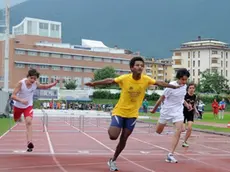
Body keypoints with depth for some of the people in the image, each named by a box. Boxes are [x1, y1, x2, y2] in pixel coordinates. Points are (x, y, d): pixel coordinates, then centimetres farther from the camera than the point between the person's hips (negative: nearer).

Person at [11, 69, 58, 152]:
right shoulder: (21, 83, -28)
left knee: (29, 122, -21)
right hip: (18, 106, 0)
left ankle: (29, 142, -29)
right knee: (16, 120, 23)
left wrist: (53, 84, -15)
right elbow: (13, 96, -29)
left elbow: (44, 86, 2)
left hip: (28, 106, 0)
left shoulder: (35, 84, -18)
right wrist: (21, 100, -48)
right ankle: (19, 117, 64)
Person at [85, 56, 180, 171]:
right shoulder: (124, 78, -18)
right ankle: (111, 129, 24)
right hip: (119, 111, -3)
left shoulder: (146, 79, -12)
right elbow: (110, 81, -10)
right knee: (113, 136, -14)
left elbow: (159, 83, -1)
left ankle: (113, 161, 26)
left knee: (123, 139, 7)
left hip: (132, 114, 3)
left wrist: (174, 86, -3)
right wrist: (94, 83, -14)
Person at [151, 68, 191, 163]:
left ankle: (170, 155, -13)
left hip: (178, 111, 4)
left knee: (179, 130, -17)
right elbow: (161, 98, -10)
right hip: (167, 110, -3)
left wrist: (186, 104, 0)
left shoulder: (184, 86, -2)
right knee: (158, 131, 9)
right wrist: (154, 109, -1)